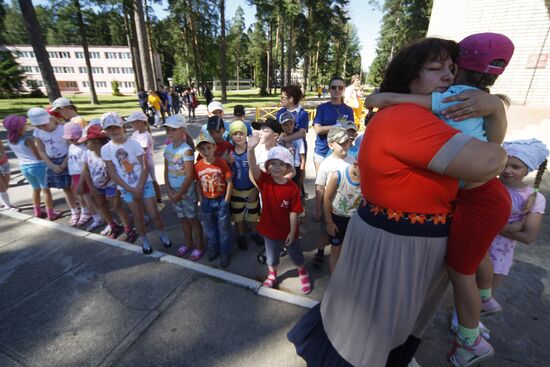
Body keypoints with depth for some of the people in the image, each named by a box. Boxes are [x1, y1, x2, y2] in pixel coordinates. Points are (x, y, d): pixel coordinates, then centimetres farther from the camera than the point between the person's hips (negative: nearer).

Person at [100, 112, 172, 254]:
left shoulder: (134, 144, -11)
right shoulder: (106, 149, -6)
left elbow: (145, 167, -10)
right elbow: (112, 173, -5)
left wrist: (140, 187, -14)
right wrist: (130, 189, -10)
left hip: (145, 184, -1)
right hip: (127, 188, 2)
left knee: (154, 214, 2)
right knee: (138, 217, 11)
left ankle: (162, 234, 28)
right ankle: (144, 240, 32)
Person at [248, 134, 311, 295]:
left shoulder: (292, 188, -19)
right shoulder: (264, 180, -16)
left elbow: (293, 212, -14)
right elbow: (253, 168, -35)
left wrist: (292, 232, -11)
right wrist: (251, 149, -52)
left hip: (288, 230, -1)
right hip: (270, 229, 2)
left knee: (296, 255, 22)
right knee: (271, 256, 24)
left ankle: (303, 273, 52)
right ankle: (272, 275, 53)